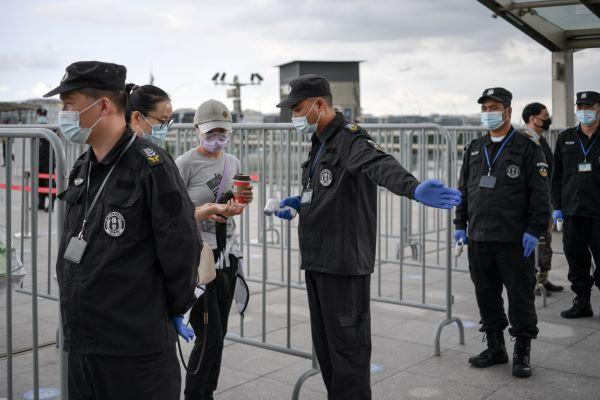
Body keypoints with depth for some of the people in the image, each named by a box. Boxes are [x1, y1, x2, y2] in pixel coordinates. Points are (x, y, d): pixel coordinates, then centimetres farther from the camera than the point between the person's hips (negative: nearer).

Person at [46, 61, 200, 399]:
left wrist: (176, 310, -5)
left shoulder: (150, 164, -15)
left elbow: (182, 246, -14)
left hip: (135, 346, -7)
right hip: (82, 341, 8)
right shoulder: (83, 169, 10)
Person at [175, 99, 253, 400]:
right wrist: (209, 210, -24)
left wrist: (243, 201, 1)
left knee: (219, 333, 10)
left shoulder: (232, 162, 11)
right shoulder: (185, 164, -9)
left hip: (227, 253, 6)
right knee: (209, 336, -6)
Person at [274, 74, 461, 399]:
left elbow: (383, 167, -36)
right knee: (324, 345, 17)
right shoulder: (319, 144, 15)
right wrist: (298, 203, 11)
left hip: (344, 263, -9)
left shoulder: (351, 140, -14)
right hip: (316, 262, 9)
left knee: (348, 347, 0)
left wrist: (413, 189, -54)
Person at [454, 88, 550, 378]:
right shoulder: (474, 149, 14)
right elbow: (463, 189, 19)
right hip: (479, 239, 5)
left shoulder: (527, 148, -3)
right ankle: (495, 347, 25)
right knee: (486, 295, 11)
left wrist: (534, 230, -13)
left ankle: (522, 353, 14)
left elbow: (540, 193, -7)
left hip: (514, 240, -5)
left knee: (520, 296, 1)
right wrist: (460, 224, 13)